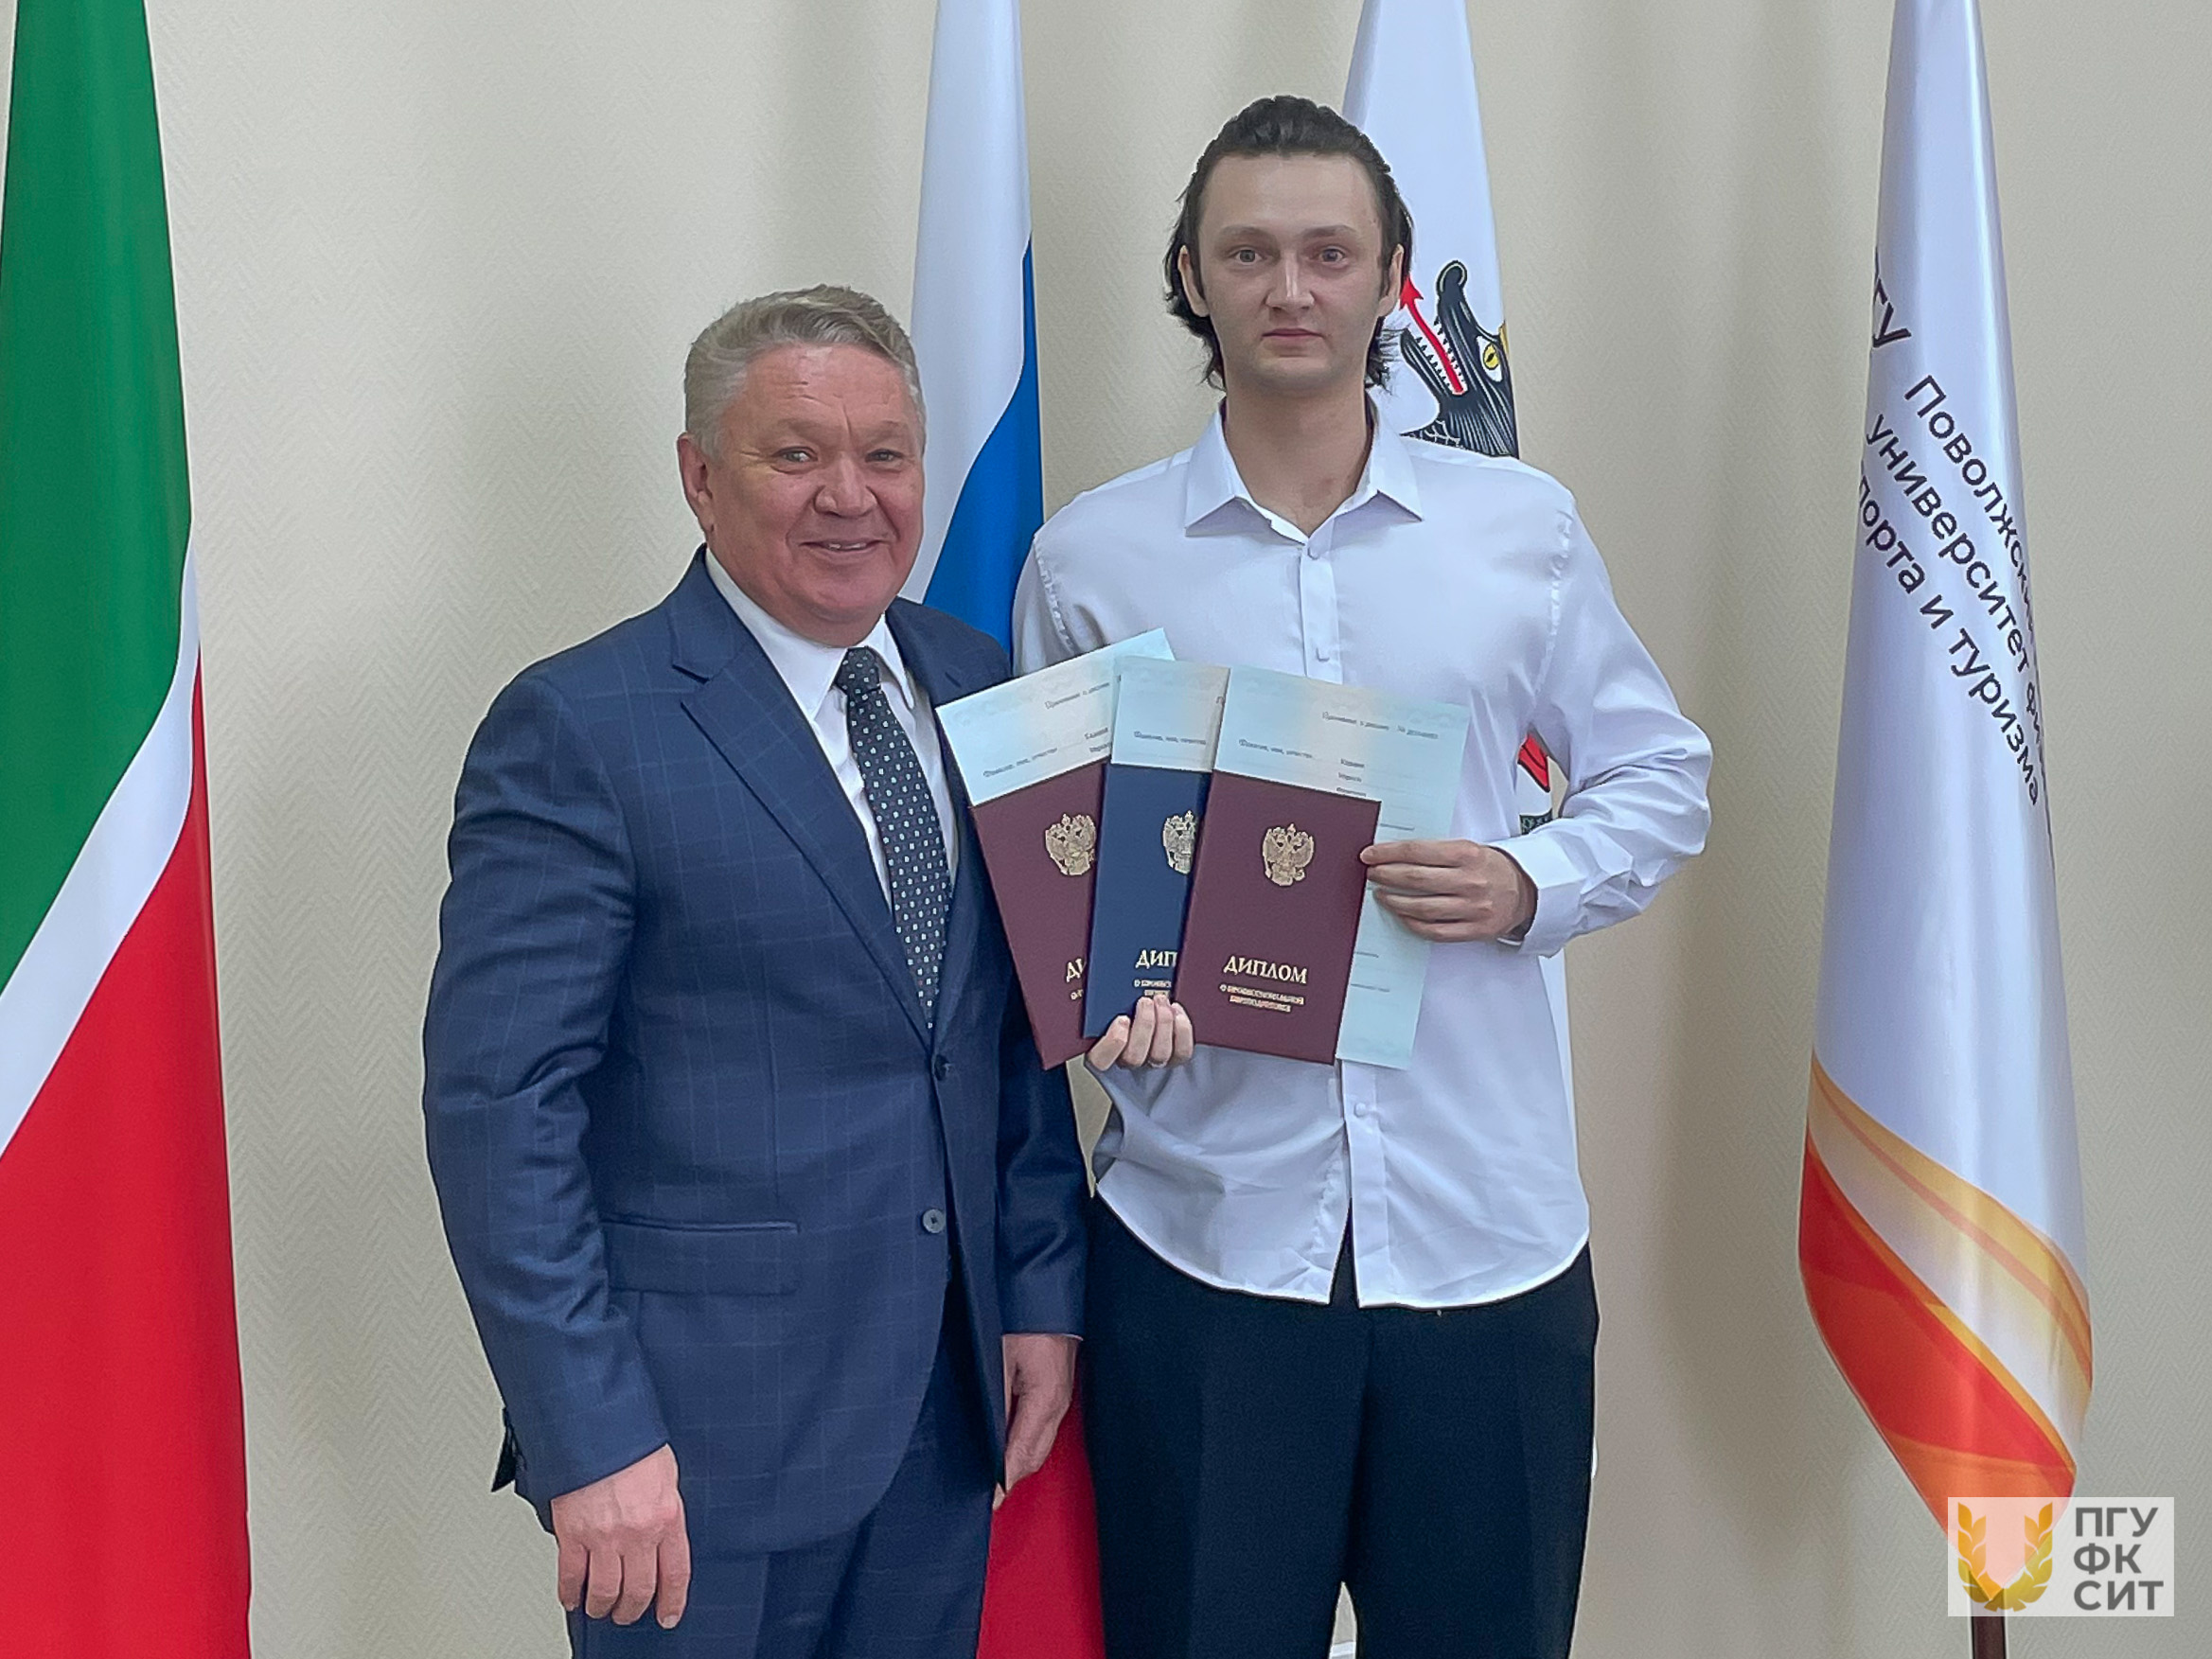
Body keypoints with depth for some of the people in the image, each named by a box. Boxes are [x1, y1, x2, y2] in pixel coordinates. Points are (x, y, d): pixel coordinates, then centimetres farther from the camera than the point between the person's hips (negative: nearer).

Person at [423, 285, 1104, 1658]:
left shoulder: (979, 687, 6)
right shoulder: (578, 732, -12)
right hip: (702, 1432, -5)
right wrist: (590, 1441, -17)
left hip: (949, 1400, 6)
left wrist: (1043, 1289, 7)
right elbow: (498, 1107, -15)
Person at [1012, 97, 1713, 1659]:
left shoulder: (1524, 525, 5)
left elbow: (1659, 778, 12)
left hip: (1487, 1222, 1)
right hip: (1200, 1225, 0)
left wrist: (1532, 885, -8)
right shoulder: (1088, 557, 4)